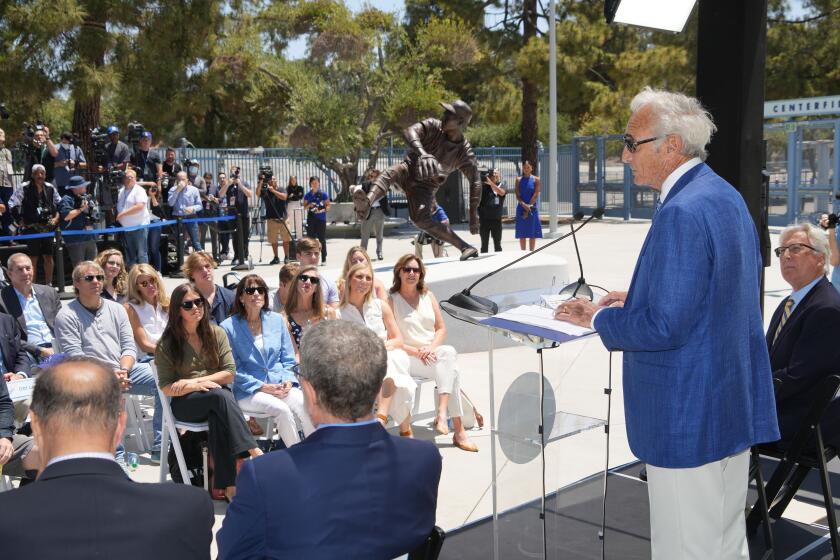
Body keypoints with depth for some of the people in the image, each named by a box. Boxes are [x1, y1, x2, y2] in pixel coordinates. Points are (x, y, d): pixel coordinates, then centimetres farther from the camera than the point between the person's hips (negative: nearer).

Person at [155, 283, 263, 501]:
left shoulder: (216, 333, 7)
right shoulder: (166, 344, 1)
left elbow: (229, 373, 0)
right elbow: (166, 388, -2)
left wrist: (194, 380, -11)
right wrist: (196, 386, -20)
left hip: (217, 397, 2)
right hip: (185, 402, -2)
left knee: (218, 417, -35)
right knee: (220, 396, -34)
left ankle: (227, 484, -34)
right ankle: (253, 452, -37)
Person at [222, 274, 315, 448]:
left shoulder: (277, 320, 11)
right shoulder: (229, 327, -1)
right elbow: (233, 370, -3)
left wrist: (288, 381, -6)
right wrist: (262, 386, -13)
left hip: (281, 385, 3)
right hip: (248, 392, -3)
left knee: (305, 406, -27)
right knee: (282, 409, -30)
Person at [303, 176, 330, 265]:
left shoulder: (323, 194, -2)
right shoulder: (307, 195, 7)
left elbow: (328, 206, -1)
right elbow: (305, 207, 14)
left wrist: (322, 210, -19)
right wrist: (309, 205, -8)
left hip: (321, 219, -3)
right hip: (311, 219, 3)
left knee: (322, 239, 0)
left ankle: (323, 259, 6)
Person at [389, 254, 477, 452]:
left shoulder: (428, 296, 15)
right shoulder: (392, 300, -1)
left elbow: (441, 328, 11)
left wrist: (431, 348, -9)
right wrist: (417, 352, -17)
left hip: (433, 352, 5)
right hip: (408, 358, -4)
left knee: (449, 352, -32)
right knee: (450, 368, -29)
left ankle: (442, 414, -37)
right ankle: (459, 430, -34)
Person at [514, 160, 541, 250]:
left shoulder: (536, 179, 1)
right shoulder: (518, 180, 6)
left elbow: (536, 195, -6)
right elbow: (517, 195, -2)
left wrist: (529, 207, -12)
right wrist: (524, 205, -18)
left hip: (533, 209, -1)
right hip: (521, 209, 1)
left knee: (532, 233, 0)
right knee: (522, 233, 3)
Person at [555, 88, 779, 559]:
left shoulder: (682, 213, -23)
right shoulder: (727, 196, 9)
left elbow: (664, 326, -25)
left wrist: (598, 317, -10)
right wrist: (641, 297, 14)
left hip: (689, 416, -10)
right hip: (734, 405, 10)